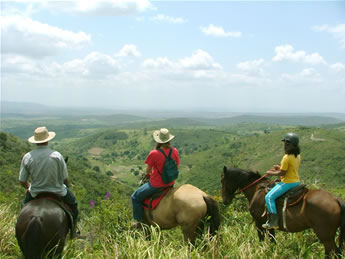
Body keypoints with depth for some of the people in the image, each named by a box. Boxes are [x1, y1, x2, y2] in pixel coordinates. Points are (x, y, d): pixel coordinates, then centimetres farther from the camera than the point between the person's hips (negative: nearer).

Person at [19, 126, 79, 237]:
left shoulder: (27, 157, -12)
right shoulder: (57, 155, -17)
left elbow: (22, 182, -5)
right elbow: (64, 178, -10)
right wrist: (66, 188, 13)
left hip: (35, 193, 2)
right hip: (57, 192, -2)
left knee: (25, 203, 36)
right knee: (73, 203, 28)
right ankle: (73, 233, 32)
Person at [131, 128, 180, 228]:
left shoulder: (154, 153, -23)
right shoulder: (175, 151, -8)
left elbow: (148, 170, -9)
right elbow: (176, 167, 4)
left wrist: (149, 174, 14)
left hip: (156, 185, -6)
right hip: (170, 183, 6)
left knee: (135, 197, 13)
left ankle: (140, 221, 17)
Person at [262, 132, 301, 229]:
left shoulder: (287, 157, -21)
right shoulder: (298, 156, 6)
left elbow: (282, 173, -19)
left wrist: (271, 173, -5)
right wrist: (280, 167, 18)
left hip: (287, 183, -10)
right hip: (296, 182, 10)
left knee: (269, 197, -11)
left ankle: (273, 222, -15)